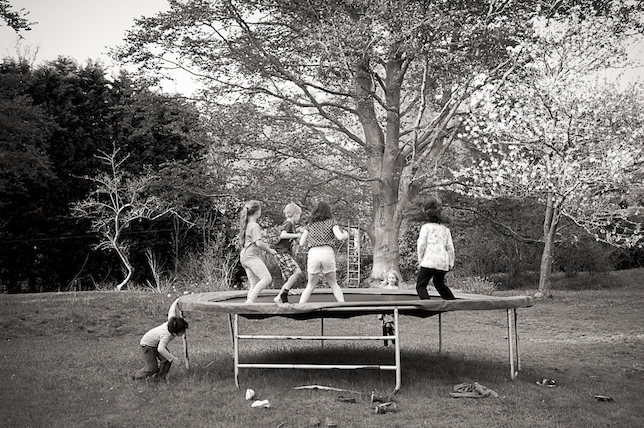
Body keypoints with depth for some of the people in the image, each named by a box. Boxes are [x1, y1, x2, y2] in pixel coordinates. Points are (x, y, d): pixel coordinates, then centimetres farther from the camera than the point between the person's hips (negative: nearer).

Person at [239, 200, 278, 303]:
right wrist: (269, 250, -3)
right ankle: (250, 300, -24)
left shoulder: (246, 224, 19)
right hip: (251, 256, -10)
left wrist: (265, 245, 26)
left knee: (254, 284, 7)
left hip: (244, 257, 10)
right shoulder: (255, 226, -9)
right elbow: (258, 243, -17)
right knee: (267, 278, -17)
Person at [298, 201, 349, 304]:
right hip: (328, 252, -1)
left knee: (311, 285, 13)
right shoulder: (331, 222, 10)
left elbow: (301, 243, 14)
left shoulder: (310, 225, 16)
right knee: (333, 283, 14)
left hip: (313, 253, 1)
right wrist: (346, 235, 18)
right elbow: (340, 237, -4)